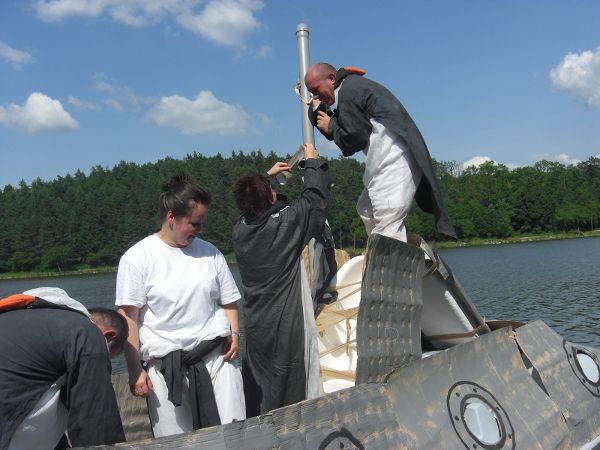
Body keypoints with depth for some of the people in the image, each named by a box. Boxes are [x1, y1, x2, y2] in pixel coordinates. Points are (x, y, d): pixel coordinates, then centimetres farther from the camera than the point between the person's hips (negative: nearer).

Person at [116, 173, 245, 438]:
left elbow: (228, 302, 14)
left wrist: (234, 333, -4)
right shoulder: (137, 257, -3)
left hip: (216, 355, 3)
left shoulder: (210, 253, 7)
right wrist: (135, 370, -8)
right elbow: (128, 318, -4)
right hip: (165, 364, -2)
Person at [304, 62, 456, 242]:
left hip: (393, 161, -11)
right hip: (386, 162, 11)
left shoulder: (348, 91, -11)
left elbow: (354, 140, -13)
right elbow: (339, 131, 18)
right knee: (367, 210, 18)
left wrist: (330, 126, 2)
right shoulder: (354, 86, 20)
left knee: (386, 229, -14)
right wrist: (318, 112, 5)